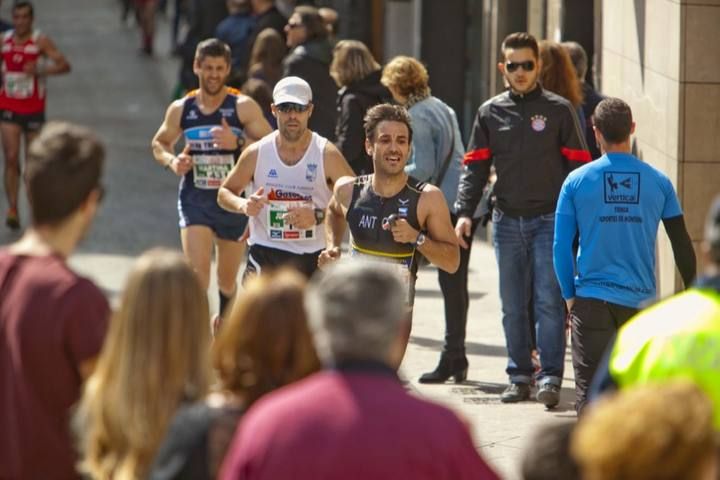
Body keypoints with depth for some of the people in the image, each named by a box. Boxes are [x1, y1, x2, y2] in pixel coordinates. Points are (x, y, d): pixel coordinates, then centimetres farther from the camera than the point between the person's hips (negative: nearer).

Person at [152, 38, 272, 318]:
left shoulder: (244, 107, -6)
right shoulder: (181, 109, 2)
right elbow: (159, 143, 18)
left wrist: (237, 142, -25)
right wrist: (171, 161, -4)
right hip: (195, 200, 0)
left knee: (228, 279, 14)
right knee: (197, 274, -19)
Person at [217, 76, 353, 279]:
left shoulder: (327, 155, -4)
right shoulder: (256, 154, 1)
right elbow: (224, 193, 12)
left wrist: (318, 216, -19)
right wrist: (243, 205, -12)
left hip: (313, 257, 0)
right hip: (265, 254, 0)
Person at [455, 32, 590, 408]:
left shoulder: (559, 110, 1)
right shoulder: (490, 112, 8)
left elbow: (577, 165, 2)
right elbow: (475, 166, 9)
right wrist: (464, 212, -3)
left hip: (550, 219, -3)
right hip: (507, 222, 3)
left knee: (548, 301, -9)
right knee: (513, 307, 7)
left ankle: (550, 377, -8)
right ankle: (520, 376, 15)